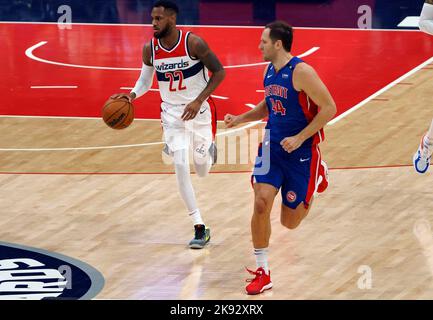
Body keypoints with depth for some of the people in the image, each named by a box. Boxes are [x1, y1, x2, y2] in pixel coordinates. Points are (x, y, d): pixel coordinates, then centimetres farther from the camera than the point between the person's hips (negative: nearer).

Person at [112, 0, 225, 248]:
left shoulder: (193, 43, -20)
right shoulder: (150, 49, -8)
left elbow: (219, 72, -12)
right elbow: (145, 80, 8)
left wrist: (198, 101, -21)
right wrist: (131, 95, -13)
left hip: (200, 110, -2)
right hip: (172, 113, 2)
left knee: (202, 170, 3)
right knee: (181, 167, -13)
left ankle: (209, 149, 44)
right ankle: (200, 229, -7)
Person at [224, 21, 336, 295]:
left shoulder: (301, 71, -19)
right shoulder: (269, 71, 5)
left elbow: (329, 108, -20)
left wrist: (300, 138, -22)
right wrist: (240, 118, 7)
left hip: (301, 151, -5)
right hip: (273, 146, 5)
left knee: (290, 221, 5)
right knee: (261, 202, -16)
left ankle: (318, 175, 34)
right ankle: (263, 273, -6)